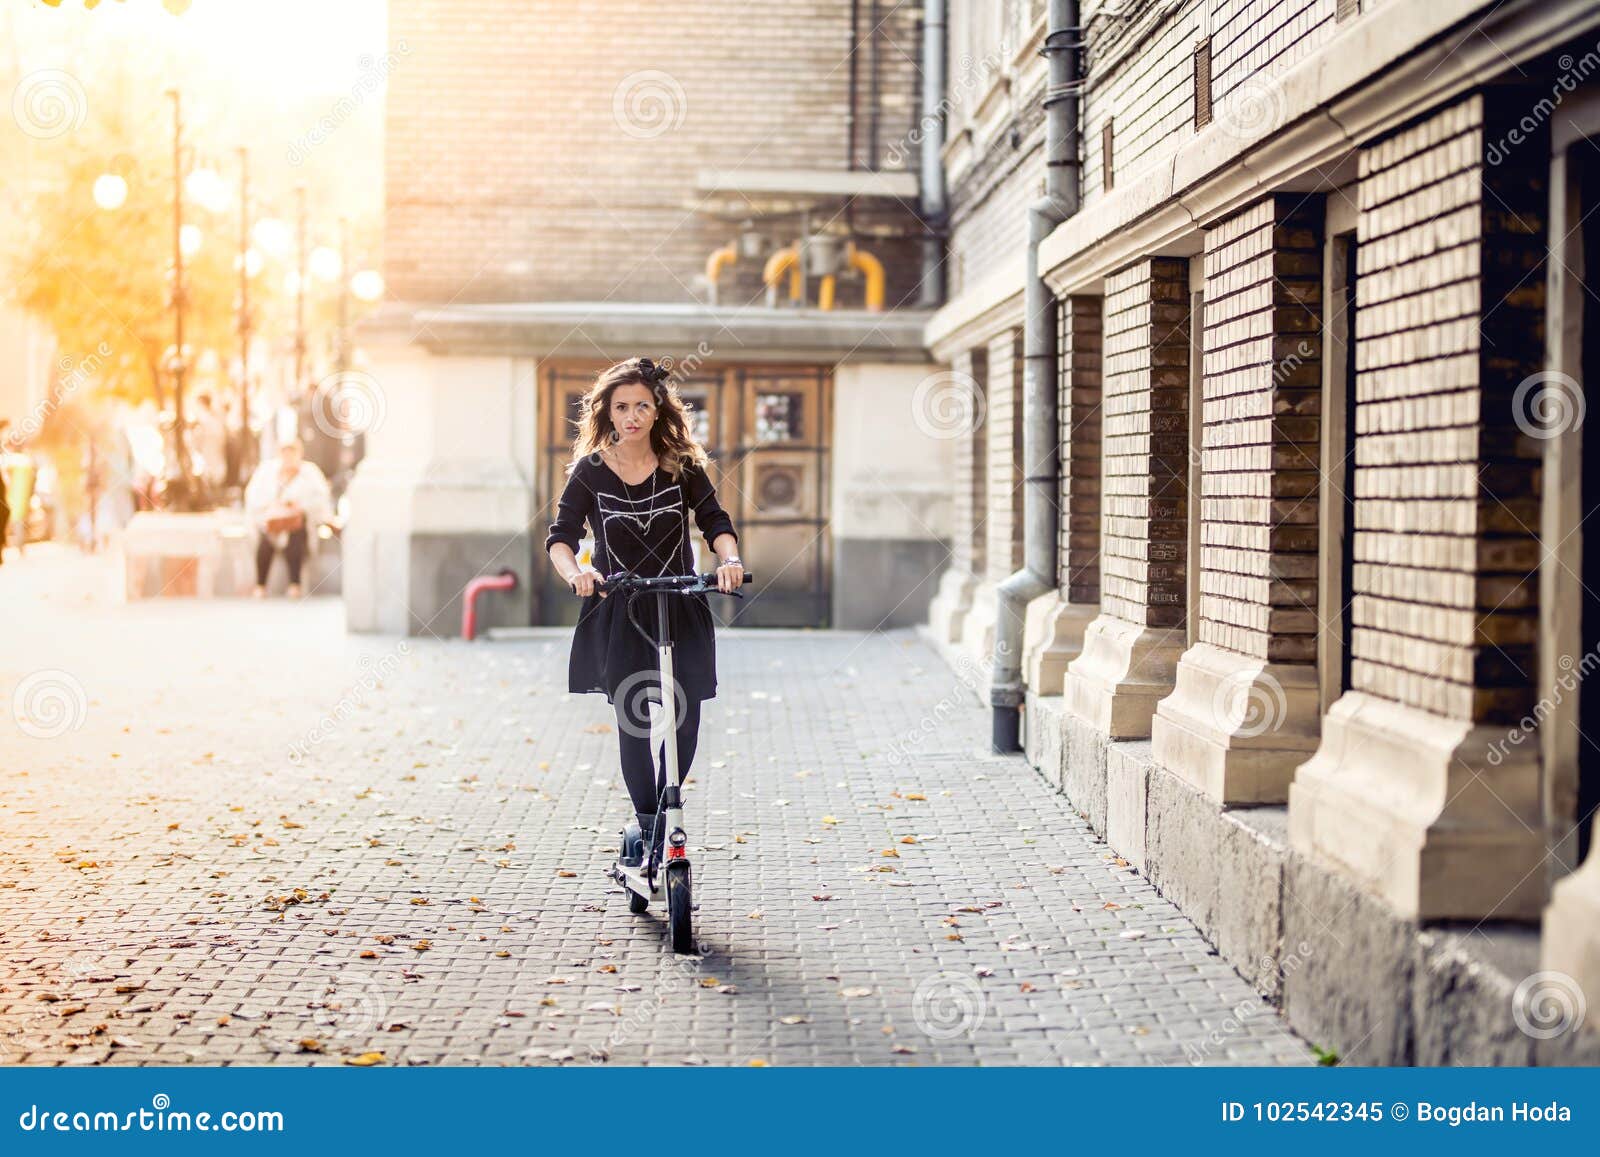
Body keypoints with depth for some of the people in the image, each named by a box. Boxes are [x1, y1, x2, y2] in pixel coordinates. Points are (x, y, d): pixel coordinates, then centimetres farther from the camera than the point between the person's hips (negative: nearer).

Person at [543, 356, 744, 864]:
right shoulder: (590, 470, -4)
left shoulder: (682, 466, -1)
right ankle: (645, 818, 8)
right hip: (616, 611, -1)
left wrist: (729, 558, -26)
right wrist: (574, 571, -30)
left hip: (680, 609, 1)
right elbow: (561, 535, -8)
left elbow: (715, 520, -5)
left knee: (685, 717, -4)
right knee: (631, 717, -3)